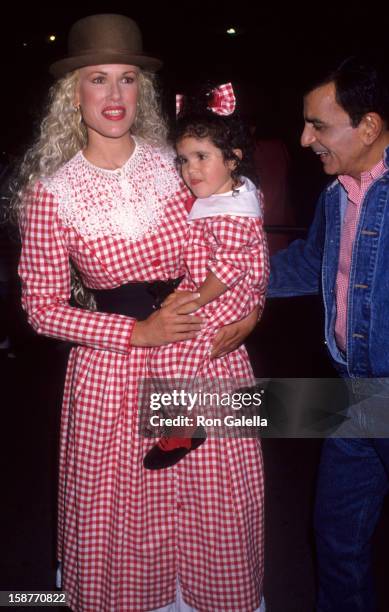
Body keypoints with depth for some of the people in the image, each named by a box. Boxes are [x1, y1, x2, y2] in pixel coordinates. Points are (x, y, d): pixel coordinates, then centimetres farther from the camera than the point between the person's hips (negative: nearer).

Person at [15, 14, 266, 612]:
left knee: (215, 506, 12)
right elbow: (43, 306, -5)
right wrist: (138, 332, -13)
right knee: (123, 514, 11)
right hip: (113, 372, -2)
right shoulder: (51, 191, -6)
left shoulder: (177, 164, 1)